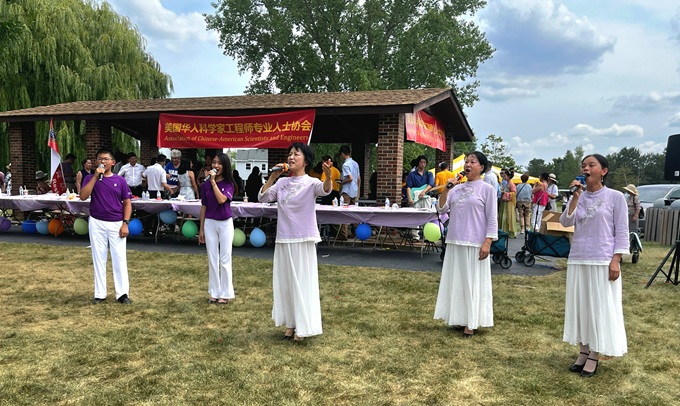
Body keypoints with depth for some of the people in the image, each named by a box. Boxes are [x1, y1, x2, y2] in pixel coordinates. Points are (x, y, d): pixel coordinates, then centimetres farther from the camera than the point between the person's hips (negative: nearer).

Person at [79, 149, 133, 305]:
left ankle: (123, 293, 8)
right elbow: (83, 196, -13)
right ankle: (100, 293, 16)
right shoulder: (90, 178, 3)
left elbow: (127, 203, 3)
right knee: (98, 258, 7)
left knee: (120, 258, 1)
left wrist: (125, 223, -6)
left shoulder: (120, 180, 3)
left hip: (117, 224, -1)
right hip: (97, 223, 1)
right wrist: (96, 176, -16)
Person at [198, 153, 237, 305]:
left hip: (225, 223, -3)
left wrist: (213, 181, -20)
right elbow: (204, 206, 6)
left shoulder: (229, 184, -5)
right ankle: (214, 293, 18)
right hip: (210, 223, 3)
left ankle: (225, 293, 12)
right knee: (212, 259, 8)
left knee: (225, 259, 3)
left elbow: (221, 199, -23)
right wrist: (201, 229, 6)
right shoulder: (205, 184, 2)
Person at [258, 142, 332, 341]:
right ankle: (290, 323, 24)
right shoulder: (281, 183, 7)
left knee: (303, 281, 1)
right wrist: (272, 178, -7)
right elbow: (262, 197, 1)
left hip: (303, 240, -5)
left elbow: (324, 190, -29)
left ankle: (302, 327, 11)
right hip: (283, 239, 5)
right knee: (285, 281, 12)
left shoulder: (310, 183, -8)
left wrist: (328, 178, -51)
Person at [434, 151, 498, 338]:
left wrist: (487, 242, -14)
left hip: (474, 244, -5)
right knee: (455, 280, 10)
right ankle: (458, 319, 21)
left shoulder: (487, 189, -3)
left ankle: (470, 322, 10)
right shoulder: (457, 188, 10)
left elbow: (492, 218, -6)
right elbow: (442, 209, 5)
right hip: (455, 242, 5)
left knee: (473, 282, 2)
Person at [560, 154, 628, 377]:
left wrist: (616, 260, -12)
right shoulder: (578, 197, 8)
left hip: (603, 261, -4)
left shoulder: (615, 197, -3)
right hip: (577, 260, 4)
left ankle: (594, 356, 14)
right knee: (579, 306, 10)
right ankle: (583, 351, 22)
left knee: (600, 308, 3)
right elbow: (566, 222, -5)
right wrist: (576, 197, -12)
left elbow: (622, 232, -5)